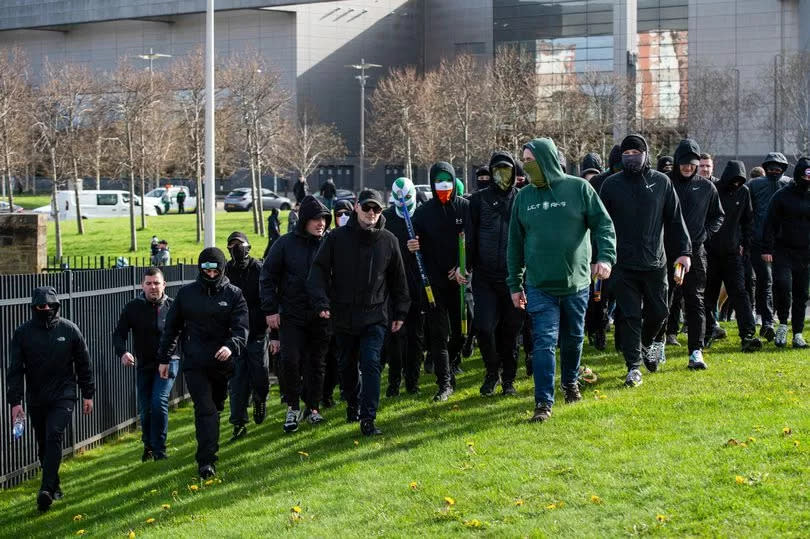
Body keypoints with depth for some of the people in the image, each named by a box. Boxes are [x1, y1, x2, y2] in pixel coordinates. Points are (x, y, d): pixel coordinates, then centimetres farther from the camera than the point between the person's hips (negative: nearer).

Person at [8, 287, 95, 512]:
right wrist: (15, 401, -9)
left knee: (54, 437, -18)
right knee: (43, 444, 10)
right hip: (36, 400, 2)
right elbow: (15, 369, -2)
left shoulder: (69, 329, -2)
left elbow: (83, 364, 6)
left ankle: (46, 490, -23)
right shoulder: (22, 333, -2)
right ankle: (54, 486, 24)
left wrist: (88, 394, 7)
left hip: (63, 396, -2)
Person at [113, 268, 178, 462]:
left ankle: (159, 449, -9)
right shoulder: (133, 307, -2)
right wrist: (122, 352, -20)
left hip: (167, 362, -3)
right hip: (143, 364, 3)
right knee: (145, 409, 8)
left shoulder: (173, 306, -3)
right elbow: (119, 334, -2)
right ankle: (148, 446, 33)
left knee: (159, 402, -19)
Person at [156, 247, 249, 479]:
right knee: (205, 410, -12)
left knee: (216, 408, 14)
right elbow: (171, 327, 12)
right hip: (194, 363, -1)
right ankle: (206, 461, -16)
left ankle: (206, 455, 30)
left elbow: (241, 327, -9)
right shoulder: (186, 294, 6)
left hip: (221, 363, 1)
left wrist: (231, 346, -29)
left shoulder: (234, 294, 2)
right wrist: (164, 358, 10)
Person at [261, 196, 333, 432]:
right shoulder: (286, 244, -2)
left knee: (317, 362, 8)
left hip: (321, 315, 1)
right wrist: (270, 310, -3)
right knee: (290, 360, -9)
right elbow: (267, 277, 2)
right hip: (291, 315, -1)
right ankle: (293, 406, 7)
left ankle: (313, 407, 22)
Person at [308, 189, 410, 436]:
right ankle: (353, 403, 38)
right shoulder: (337, 237, -2)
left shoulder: (388, 241, 2)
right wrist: (321, 302, -13)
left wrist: (399, 312, 10)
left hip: (374, 316, -1)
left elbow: (398, 278, 10)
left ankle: (368, 418, -10)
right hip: (343, 315, 1)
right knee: (347, 365, 15)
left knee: (371, 364, -11)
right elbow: (319, 270, -2)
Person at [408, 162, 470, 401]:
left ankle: (447, 363, 33)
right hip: (434, 282, 0)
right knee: (438, 334, -1)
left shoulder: (466, 207, 1)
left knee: (461, 332, 6)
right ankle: (445, 382, 2)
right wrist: (412, 247, -15)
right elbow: (418, 244, 8)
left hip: (460, 280, 0)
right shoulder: (423, 212, 5)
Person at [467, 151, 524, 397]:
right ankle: (492, 372, 14)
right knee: (484, 327, -8)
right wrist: (466, 265, -2)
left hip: (515, 275, 0)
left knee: (511, 330, 5)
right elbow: (470, 236, 6)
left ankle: (508, 379, 19)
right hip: (485, 277, 0)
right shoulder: (479, 199, 7)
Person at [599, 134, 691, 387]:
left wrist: (684, 251, 1)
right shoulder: (611, 184, 2)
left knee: (658, 312, 10)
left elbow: (675, 219, 8)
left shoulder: (662, 182, 5)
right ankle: (634, 367, 2)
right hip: (623, 264, -2)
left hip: (655, 262, 2)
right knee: (629, 316, -2)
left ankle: (644, 345, 38)